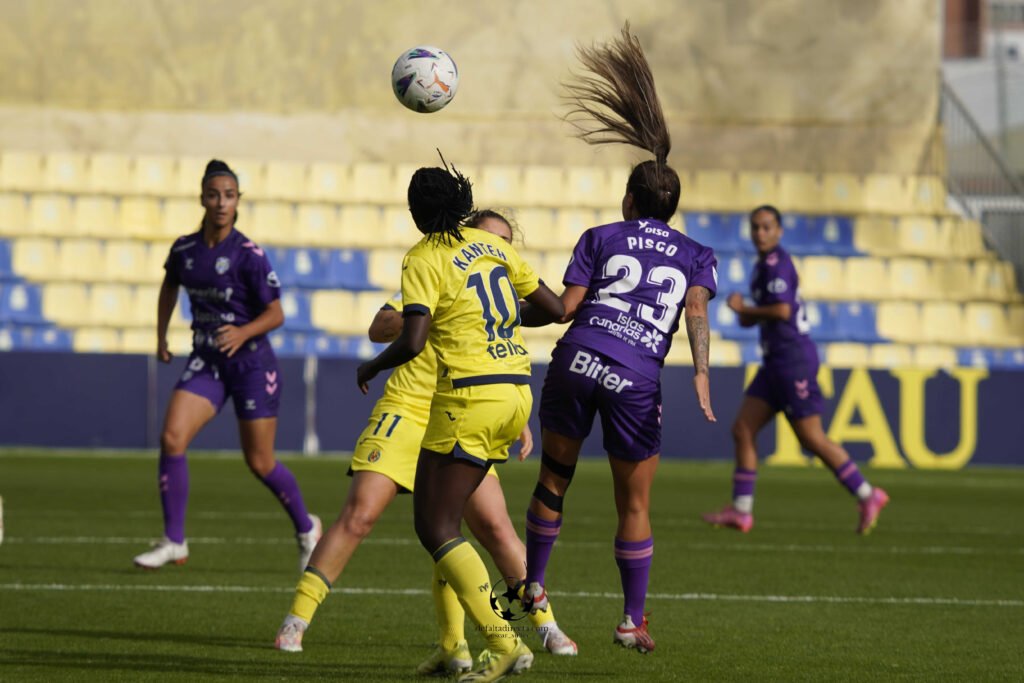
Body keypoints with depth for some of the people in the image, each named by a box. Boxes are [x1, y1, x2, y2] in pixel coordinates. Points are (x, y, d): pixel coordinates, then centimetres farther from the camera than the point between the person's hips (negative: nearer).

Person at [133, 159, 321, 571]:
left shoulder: (248, 255, -14)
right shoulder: (184, 250, 1)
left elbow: (275, 314, -11)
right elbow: (170, 286, 23)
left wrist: (243, 332, -29)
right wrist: (161, 336, 19)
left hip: (252, 365, -4)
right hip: (206, 363, 4)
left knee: (260, 463, 3)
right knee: (172, 438, -16)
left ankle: (306, 528, 30)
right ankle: (173, 542, -8)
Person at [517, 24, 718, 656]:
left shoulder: (602, 238, 14)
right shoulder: (697, 258, 15)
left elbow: (566, 305, 2)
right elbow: (697, 309, -7)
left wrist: (512, 317, 18)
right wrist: (701, 371, -19)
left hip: (578, 360, 1)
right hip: (637, 379, -1)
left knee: (554, 477, 19)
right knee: (635, 505, 10)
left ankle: (532, 585, 25)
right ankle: (634, 620, 11)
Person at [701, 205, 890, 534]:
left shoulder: (775, 263, -13)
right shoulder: (764, 265, 17)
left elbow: (782, 310, -24)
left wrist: (744, 309, -9)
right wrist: (747, 313, 6)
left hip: (793, 361, -10)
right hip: (775, 363, 10)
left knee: (812, 438, -5)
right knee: (742, 430, 5)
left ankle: (867, 495, 4)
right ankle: (741, 511, 5)